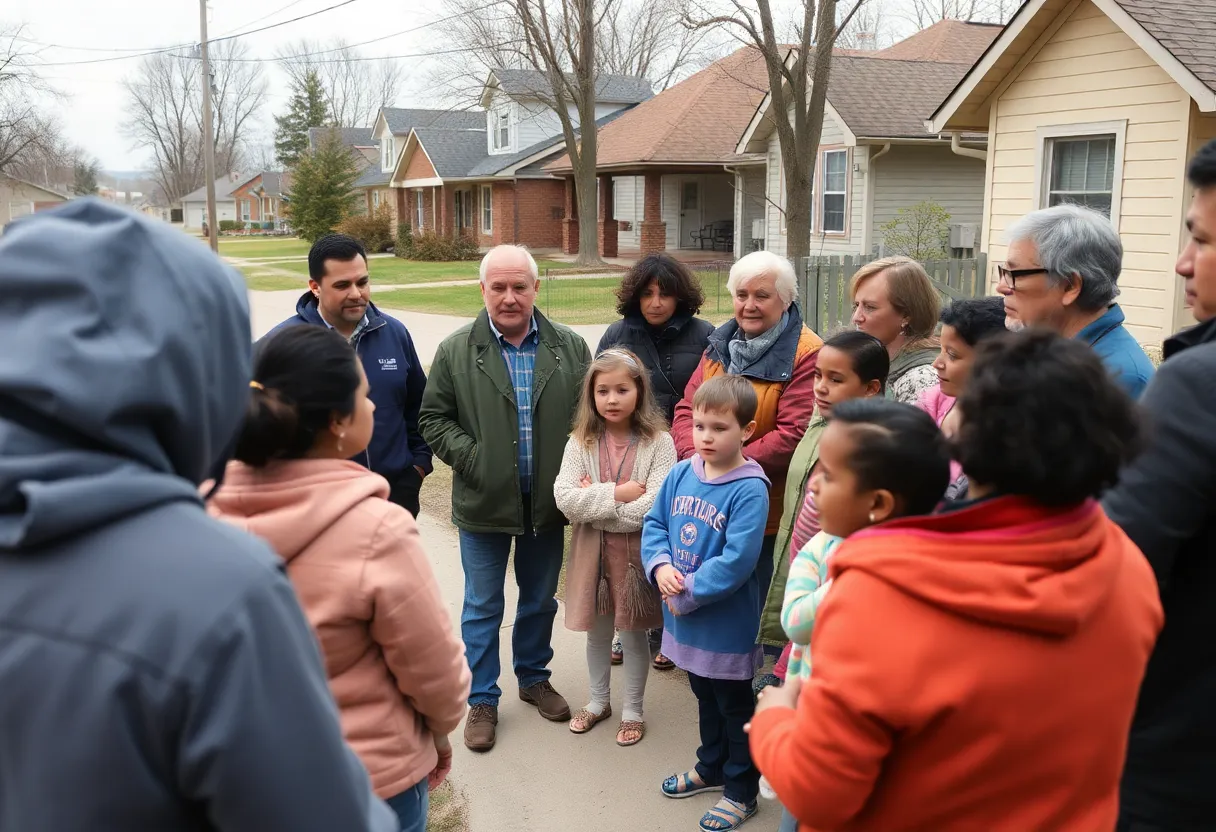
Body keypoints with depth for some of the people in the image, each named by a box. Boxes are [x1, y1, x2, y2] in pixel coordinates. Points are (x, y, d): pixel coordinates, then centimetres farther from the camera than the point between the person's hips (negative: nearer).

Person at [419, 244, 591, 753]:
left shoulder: (570, 348, 0)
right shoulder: (456, 352, -5)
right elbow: (433, 418, -1)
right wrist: (471, 458, -13)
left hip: (547, 502, 2)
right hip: (484, 505, -2)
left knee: (541, 600, 19)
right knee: (482, 607, 10)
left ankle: (534, 677, 40)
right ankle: (482, 701, 25)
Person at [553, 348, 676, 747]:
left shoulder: (658, 443, -13)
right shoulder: (580, 442, -4)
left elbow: (654, 508, -22)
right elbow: (564, 498, -14)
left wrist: (593, 502, -16)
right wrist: (616, 494, -22)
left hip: (637, 552, -3)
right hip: (592, 552, 3)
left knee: (634, 633, 13)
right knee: (597, 631, 19)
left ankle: (633, 710, 32)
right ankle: (598, 701, 39)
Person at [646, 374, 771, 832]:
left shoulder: (749, 489, -23)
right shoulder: (681, 474, -2)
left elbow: (736, 561, -27)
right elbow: (654, 523, 4)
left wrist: (687, 594, -22)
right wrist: (660, 565, -14)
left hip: (727, 625, -7)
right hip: (686, 620, 7)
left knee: (735, 709, 13)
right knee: (705, 699, 26)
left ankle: (741, 791, 31)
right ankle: (711, 768, 47)